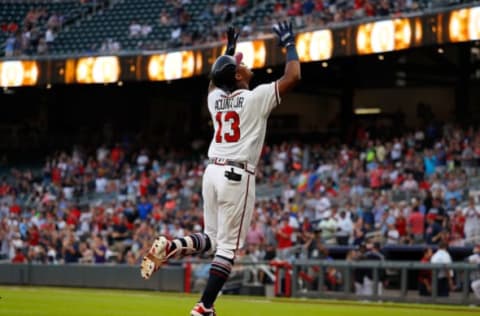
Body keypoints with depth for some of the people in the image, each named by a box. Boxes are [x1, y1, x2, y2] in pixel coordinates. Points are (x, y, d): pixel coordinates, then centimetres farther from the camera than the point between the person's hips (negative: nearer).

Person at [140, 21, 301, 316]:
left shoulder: (215, 97, 10)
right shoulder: (256, 98, -7)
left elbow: (217, 80, 35)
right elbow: (293, 76, -8)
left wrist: (230, 47, 40)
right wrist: (290, 44, 6)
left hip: (213, 172, 7)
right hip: (237, 176, -7)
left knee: (212, 239, 19)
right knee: (228, 246, -2)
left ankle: (169, 247, -8)